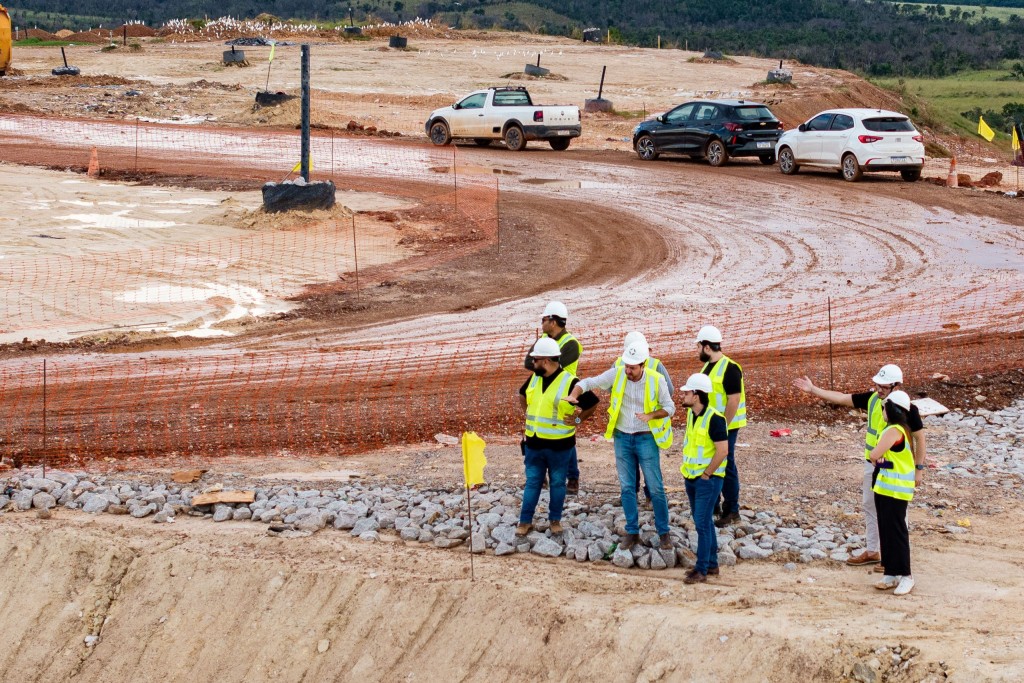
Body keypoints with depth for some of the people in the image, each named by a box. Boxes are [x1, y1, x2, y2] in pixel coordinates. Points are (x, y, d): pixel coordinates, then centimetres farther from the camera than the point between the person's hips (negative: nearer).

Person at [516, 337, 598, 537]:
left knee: (557, 483, 9)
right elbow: (522, 395, 25)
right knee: (532, 482, 10)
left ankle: (555, 520, 22)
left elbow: (592, 404, -6)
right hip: (534, 443, 5)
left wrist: (578, 419, -12)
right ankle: (525, 521, 15)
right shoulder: (534, 379, 3)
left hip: (559, 446, -5)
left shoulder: (570, 383, -15)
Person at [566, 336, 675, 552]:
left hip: (646, 438, -2)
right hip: (622, 437, 2)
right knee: (627, 487, 8)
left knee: (655, 488, 1)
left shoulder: (656, 380, -13)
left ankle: (663, 532, 13)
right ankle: (632, 532, 18)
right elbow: (589, 383, -6)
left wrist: (651, 415, -23)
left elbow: (670, 407, -4)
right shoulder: (617, 374, -10)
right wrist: (573, 395, -26)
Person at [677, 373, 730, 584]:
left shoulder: (714, 418, -19)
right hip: (692, 477, 8)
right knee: (704, 521, 14)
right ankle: (712, 564, 23)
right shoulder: (691, 414, 6)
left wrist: (706, 474, -16)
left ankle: (702, 569, -4)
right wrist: (687, 468, 15)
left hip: (708, 478, -8)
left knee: (702, 523, -8)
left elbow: (722, 451, -21)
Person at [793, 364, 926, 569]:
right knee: (870, 508, 17)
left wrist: (919, 468, -12)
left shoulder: (907, 409, -19)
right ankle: (873, 551, 31)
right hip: (872, 465, 7)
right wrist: (813, 390, -2)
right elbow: (842, 398, 2)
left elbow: (920, 437, -12)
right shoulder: (872, 399, -3)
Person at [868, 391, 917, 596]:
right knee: (886, 531, 12)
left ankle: (906, 576, 1)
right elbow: (876, 456, 13)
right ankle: (891, 573, 18)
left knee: (896, 532, -5)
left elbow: (874, 454, -24)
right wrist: (878, 458, -9)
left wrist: (876, 458, -2)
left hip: (894, 490, -10)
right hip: (884, 487, 10)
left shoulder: (894, 431, -18)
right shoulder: (897, 429, 13)